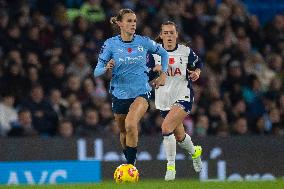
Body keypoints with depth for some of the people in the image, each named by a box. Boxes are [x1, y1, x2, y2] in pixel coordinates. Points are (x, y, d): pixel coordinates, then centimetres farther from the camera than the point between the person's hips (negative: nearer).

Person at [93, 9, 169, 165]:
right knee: (123, 132, 14)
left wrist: (163, 73, 6)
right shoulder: (110, 44, -7)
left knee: (131, 124, -27)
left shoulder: (143, 42, -4)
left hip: (141, 92, -2)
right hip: (119, 93, 2)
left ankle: (131, 164, -20)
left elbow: (163, 53, 15)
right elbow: (97, 72, -8)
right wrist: (106, 68, -29)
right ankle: (128, 160, 40)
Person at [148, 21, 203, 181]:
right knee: (179, 136, 17)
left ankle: (171, 166, -14)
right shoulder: (154, 53, 1)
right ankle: (194, 152, 51)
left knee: (166, 128, -26)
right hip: (164, 100, 4)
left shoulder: (186, 52, -2)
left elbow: (198, 64, 14)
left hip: (183, 97, -4)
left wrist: (197, 72, -7)